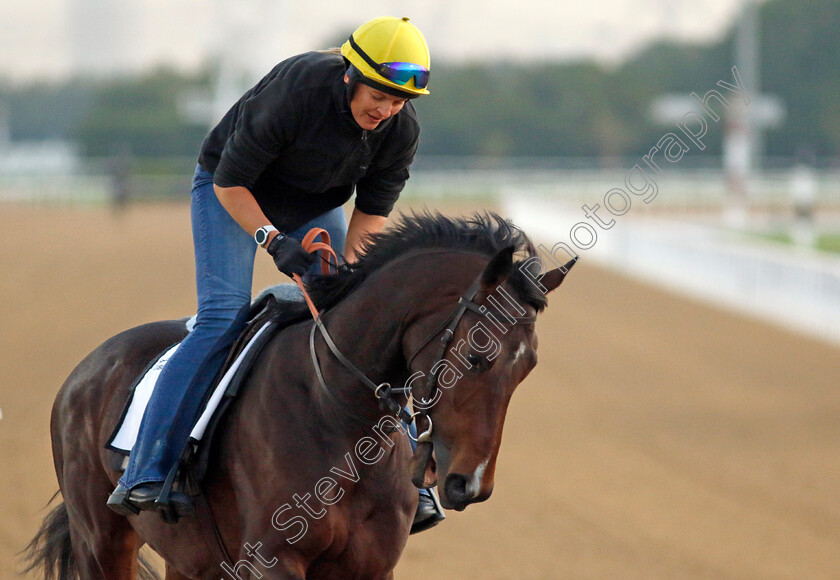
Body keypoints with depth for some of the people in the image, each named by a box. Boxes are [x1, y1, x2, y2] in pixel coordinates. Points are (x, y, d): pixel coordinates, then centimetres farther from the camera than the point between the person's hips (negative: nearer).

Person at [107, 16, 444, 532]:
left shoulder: (402, 130, -19)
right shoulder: (294, 92, -35)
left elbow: (370, 218, -13)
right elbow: (230, 182, -25)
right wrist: (273, 240, -38)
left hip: (315, 209, 5)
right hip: (233, 194, -5)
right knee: (224, 317, -23)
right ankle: (144, 476, -28)